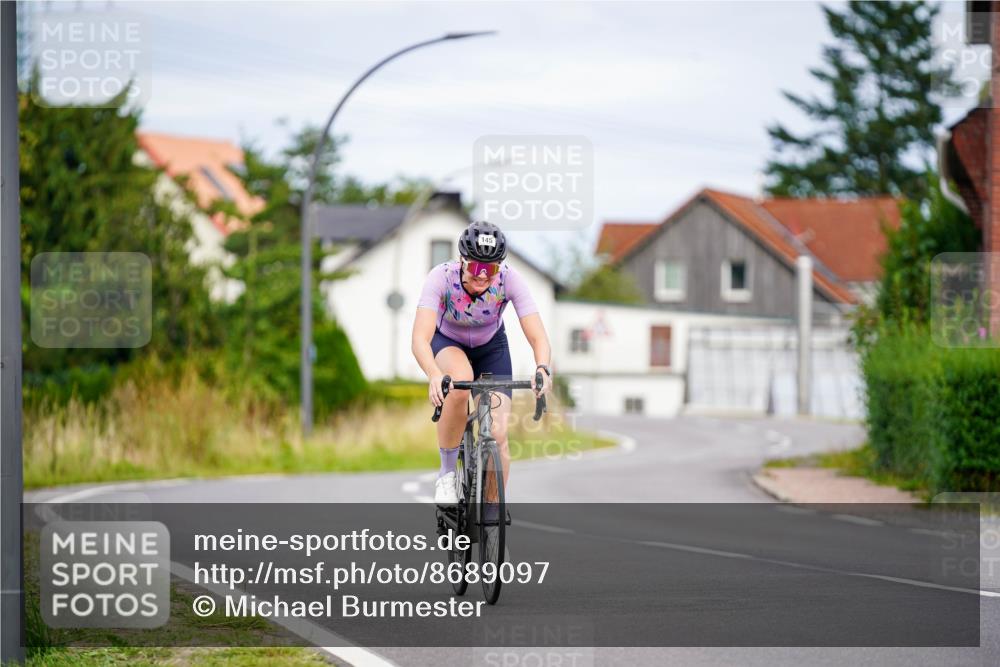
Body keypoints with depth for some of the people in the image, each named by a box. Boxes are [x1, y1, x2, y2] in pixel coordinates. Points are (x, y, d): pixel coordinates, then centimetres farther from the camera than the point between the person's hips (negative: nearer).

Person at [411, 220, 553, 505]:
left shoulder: (510, 279, -30)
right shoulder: (442, 277, -33)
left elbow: (538, 338, -33)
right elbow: (420, 337, -43)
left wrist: (543, 369, -55)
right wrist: (434, 374, -62)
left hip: (491, 347, 2)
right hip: (447, 344, -2)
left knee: (497, 434, -15)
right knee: (461, 380, -37)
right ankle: (447, 471, -17)